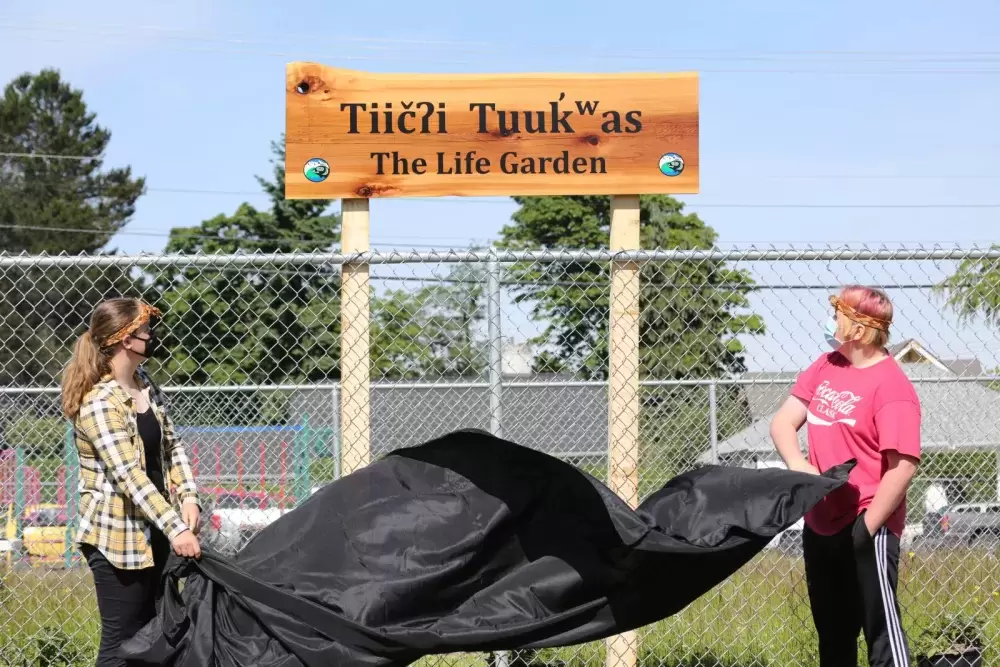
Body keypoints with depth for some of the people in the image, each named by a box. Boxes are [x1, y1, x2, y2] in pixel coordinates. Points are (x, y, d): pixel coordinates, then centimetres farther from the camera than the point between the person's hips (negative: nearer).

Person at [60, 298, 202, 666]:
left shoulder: (144, 384, 6)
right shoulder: (99, 403, -21)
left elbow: (171, 444, 10)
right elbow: (129, 475, -27)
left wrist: (188, 496, -6)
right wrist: (176, 528, -32)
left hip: (152, 530, 9)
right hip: (118, 536, -9)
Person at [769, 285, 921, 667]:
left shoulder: (890, 385, -16)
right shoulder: (825, 367, 8)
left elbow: (903, 465, -22)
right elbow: (783, 422, 8)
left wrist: (866, 528, -21)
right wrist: (798, 465, -13)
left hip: (865, 526, -8)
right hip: (820, 525, 8)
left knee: (882, 633, -8)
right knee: (833, 635, 17)